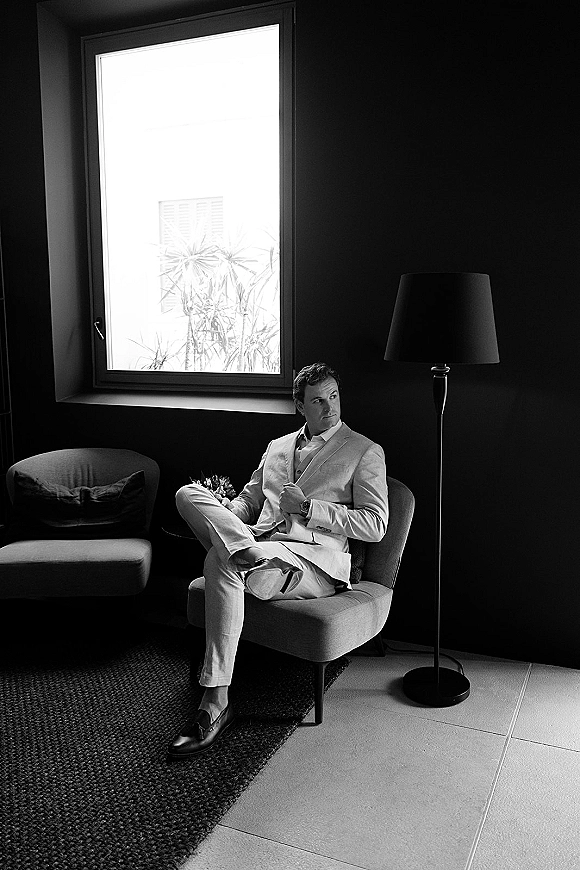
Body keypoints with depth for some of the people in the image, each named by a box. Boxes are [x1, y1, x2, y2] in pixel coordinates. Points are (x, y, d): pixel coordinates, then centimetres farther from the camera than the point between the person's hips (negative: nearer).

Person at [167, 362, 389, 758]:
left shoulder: (365, 451, 9)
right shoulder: (277, 447, 25)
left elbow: (375, 525, 0)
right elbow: (248, 500, 25)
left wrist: (309, 508, -9)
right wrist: (218, 512, 1)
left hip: (315, 559, -5)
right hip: (262, 542, 5)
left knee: (222, 562, -33)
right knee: (189, 493, -16)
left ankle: (216, 705, -27)